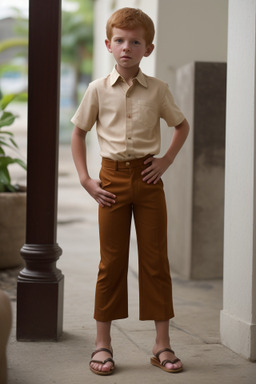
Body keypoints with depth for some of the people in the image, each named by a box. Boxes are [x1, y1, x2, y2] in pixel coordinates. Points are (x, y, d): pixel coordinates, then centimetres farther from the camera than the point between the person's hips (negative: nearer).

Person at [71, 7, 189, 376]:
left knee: (155, 259, 3)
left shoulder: (157, 90, 1)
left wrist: (166, 161, 2)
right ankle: (103, 343, 13)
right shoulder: (98, 90, 0)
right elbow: (78, 134, 8)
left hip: (148, 178, 0)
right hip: (113, 179, 0)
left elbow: (182, 126, 15)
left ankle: (162, 343, 11)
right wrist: (86, 179, -1)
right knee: (111, 261, 5)